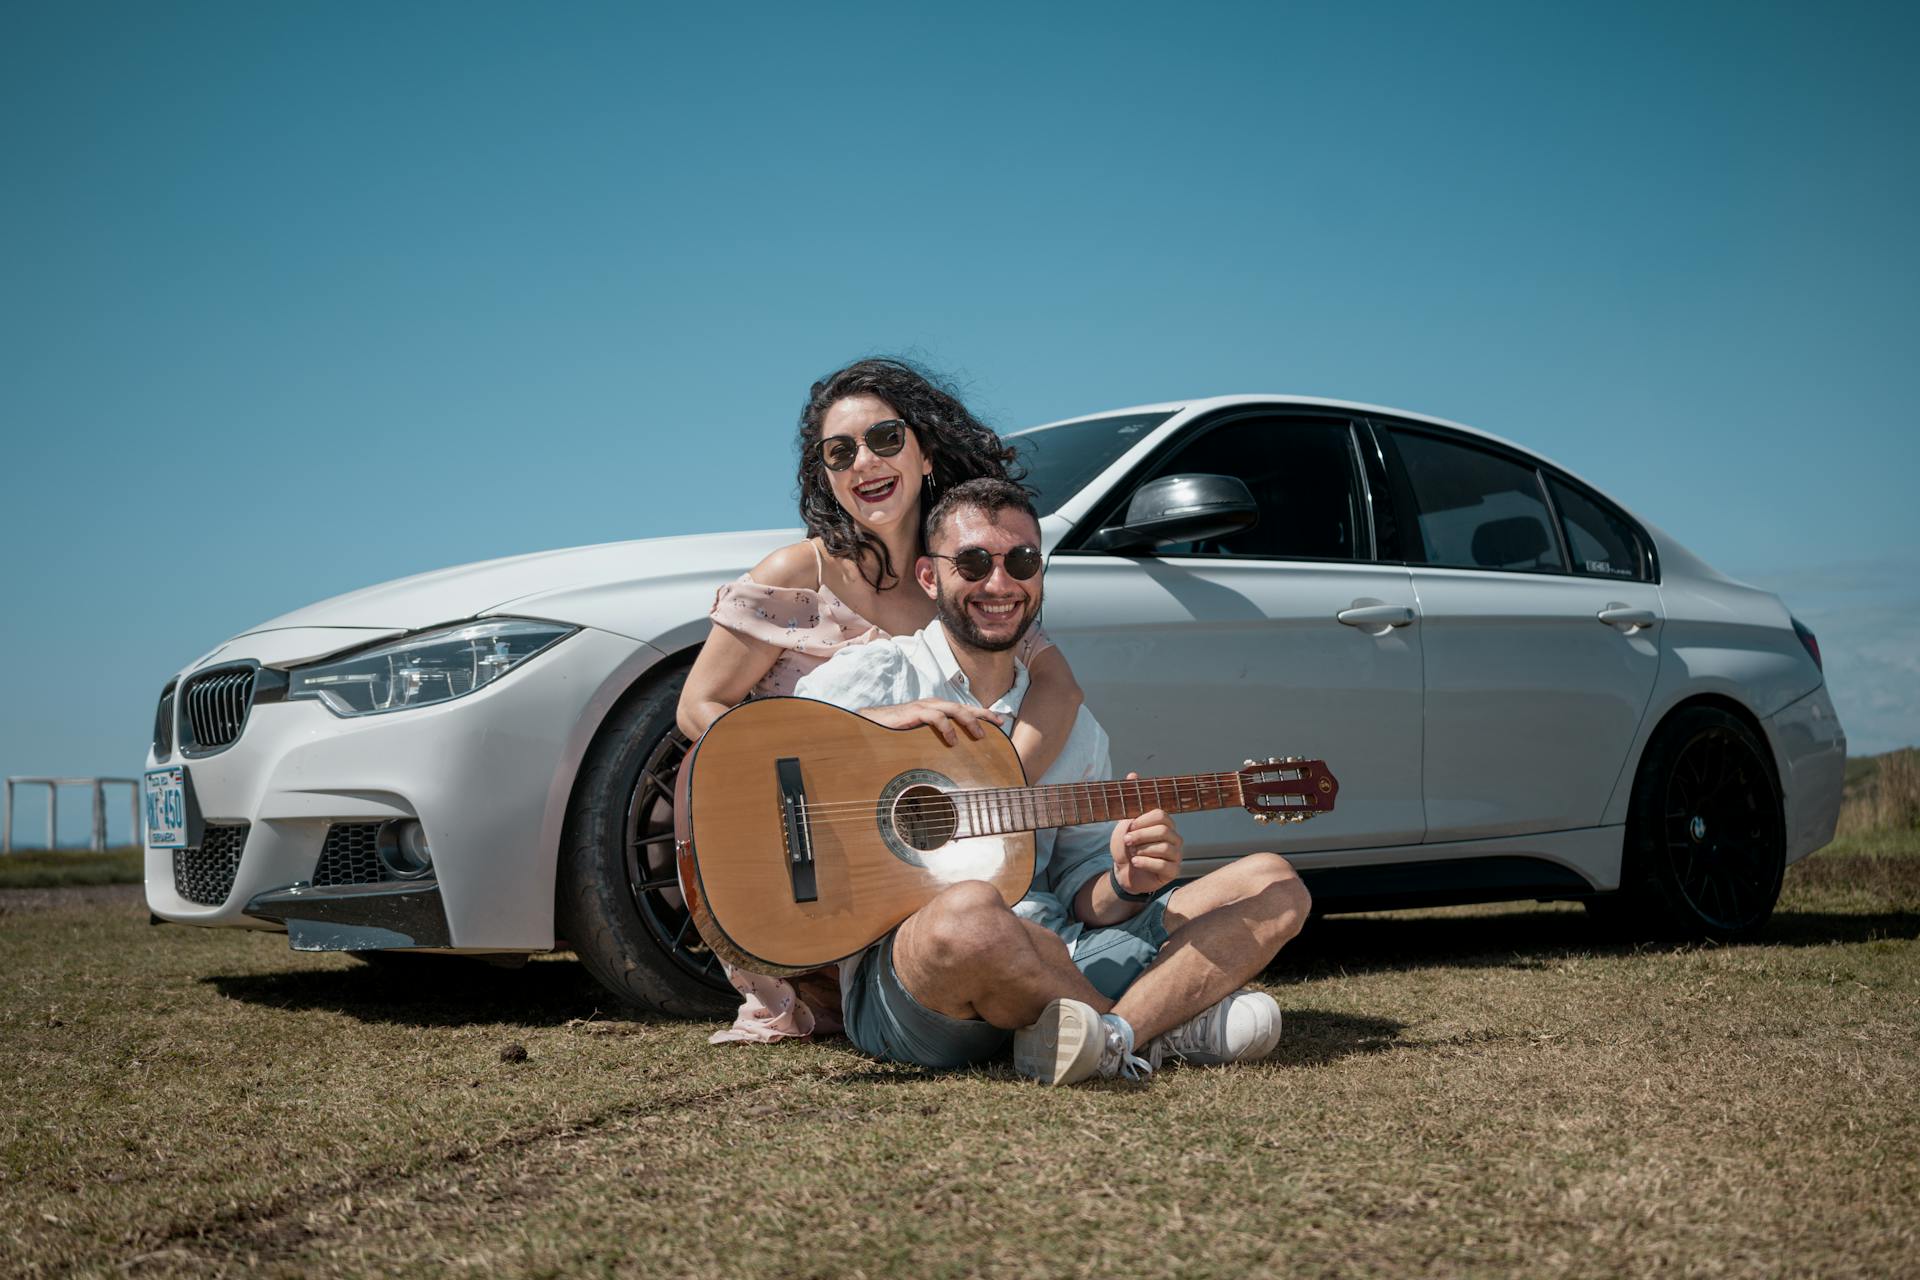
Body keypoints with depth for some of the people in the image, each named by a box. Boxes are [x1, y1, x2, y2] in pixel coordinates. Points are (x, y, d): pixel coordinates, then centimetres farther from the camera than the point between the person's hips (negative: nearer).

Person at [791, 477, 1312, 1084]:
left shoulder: (1072, 724, 20)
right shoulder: (871, 676, 4)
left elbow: (1079, 885, 18)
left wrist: (1126, 885, -6)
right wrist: (871, 722, -17)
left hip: (1054, 957, 6)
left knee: (1272, 883, -2)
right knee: (968, 912, -42)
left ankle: (1113, 1036, -28)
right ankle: (1163, 1028, -11)